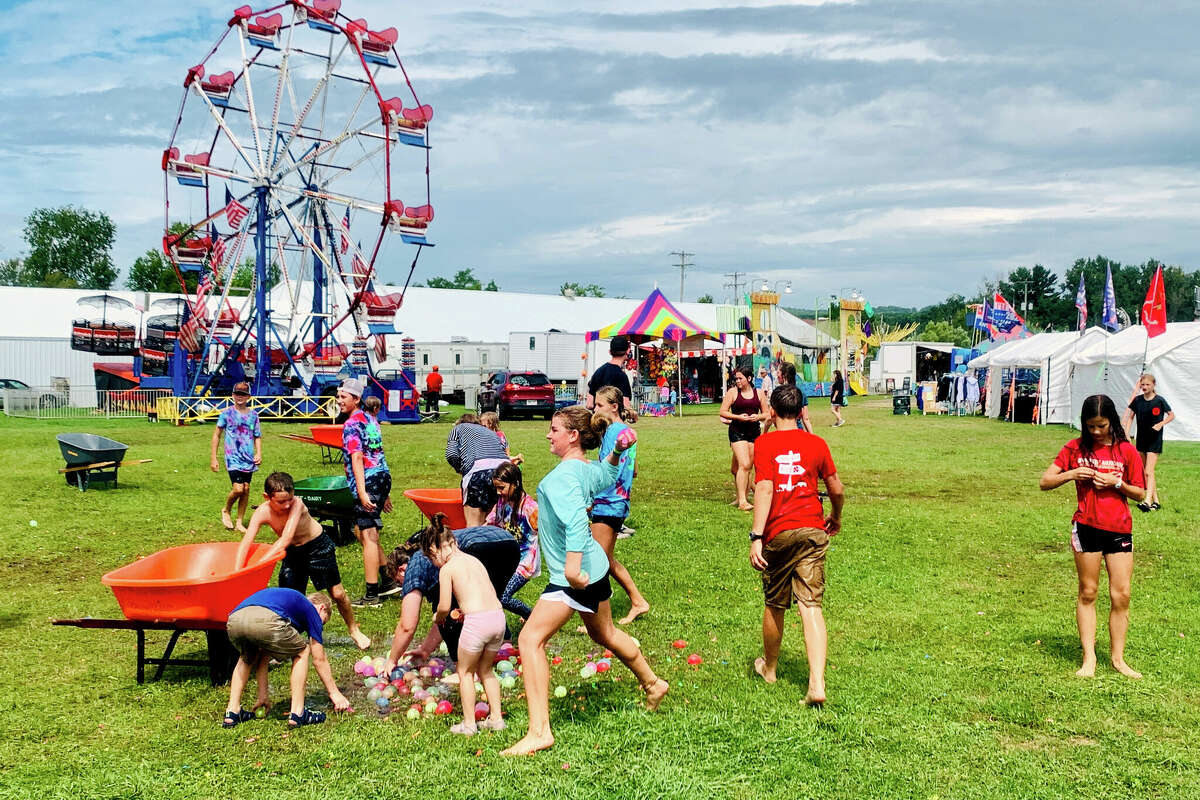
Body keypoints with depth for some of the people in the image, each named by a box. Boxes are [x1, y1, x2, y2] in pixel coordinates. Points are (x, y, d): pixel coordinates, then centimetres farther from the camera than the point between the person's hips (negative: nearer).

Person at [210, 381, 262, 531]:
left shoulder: (253, 415, 8)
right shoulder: (227, 413, 0)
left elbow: (257, 436, 13)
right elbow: (217, 435, 4)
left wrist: (259, 453, -4)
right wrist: (214, 458, 1)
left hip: (249, 458, 4)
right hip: (233, 457, -4)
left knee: (246, 488, 4)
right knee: (238, 489, -14)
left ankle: (239, 522, 14)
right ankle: (226, 511, 14)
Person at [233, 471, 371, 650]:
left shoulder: (296, 504, -34)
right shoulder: (262, 513, -23)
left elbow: (286, 539, -41)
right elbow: (245, 545, -25)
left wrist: (260, 563, -45)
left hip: (318, 546, -3)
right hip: (293, 552, 3)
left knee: (337, 594, 4)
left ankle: (354, 630, 26)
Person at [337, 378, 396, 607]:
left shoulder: (351, 425, -10)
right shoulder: (370, 420, 18)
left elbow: (357, 459, -19)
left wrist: (362, 492, -26)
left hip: (368, 482, -9)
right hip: (383, 477, 9)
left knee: (368, 537, -7)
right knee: (363, 534, 19)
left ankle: (372, 595, -5)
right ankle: (387, 582, 22)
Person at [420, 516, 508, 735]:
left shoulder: (447, 569, -2)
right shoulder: (473, 560, 19)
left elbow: (444, 606, -4)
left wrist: (438, 617, 17)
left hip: (476, 622, -7)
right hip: (498, 615, 7)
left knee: (465, 672, 12)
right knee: (485, 669, 24)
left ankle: (469, 724, 15)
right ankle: (496, 718, 25)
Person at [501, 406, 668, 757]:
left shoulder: (563, 474, -22)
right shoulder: (587, 468, 6)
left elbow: (576, 519, -37)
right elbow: (607, 477, 30)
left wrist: (572, 564, -45)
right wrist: (616, 452, 14)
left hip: (575, 575, -10)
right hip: (594, 567, 10)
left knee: (530, 639, -12)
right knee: (604, 634, 30)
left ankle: (540, 731, -13)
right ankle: (652, 683, 52)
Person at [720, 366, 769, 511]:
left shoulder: (759, 393, 8)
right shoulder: (732, 392, 0)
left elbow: (767, 413, 13)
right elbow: (722, 412, -2)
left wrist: (758, 417, -9)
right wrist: (738, 417, -15)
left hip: (754, 433, 4)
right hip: (737, 432, -4)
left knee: (748, 467, 8)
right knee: (744, 465, -15)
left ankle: (742, 497, 19)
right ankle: (742, 501, -16)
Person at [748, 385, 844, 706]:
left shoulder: (764, 443, -4)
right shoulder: (816, 443, 5)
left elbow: (764, 489, -14)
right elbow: (837, 490, 11)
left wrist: (756, 537, -16)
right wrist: (835, 517, 31)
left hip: (778, 533, -1)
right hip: (812, 529, 1)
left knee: (774, 606, 15)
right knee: (811, 605, -2)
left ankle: (769, 667, 36)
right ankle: (817, 684, -14)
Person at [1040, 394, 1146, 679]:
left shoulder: (1127, 451, 2)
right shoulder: (1075, 448, 2)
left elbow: (1140, 493, 6)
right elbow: (1044, 482, 2)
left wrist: (1116, 482, -11)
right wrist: (1071, 474, -13)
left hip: (1119, 528, 1)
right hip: (1086, 527, -1)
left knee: (1121, 595, 2)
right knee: (1087, 592, 6)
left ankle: (1118, 658, 15)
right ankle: (1089, 657, 13)